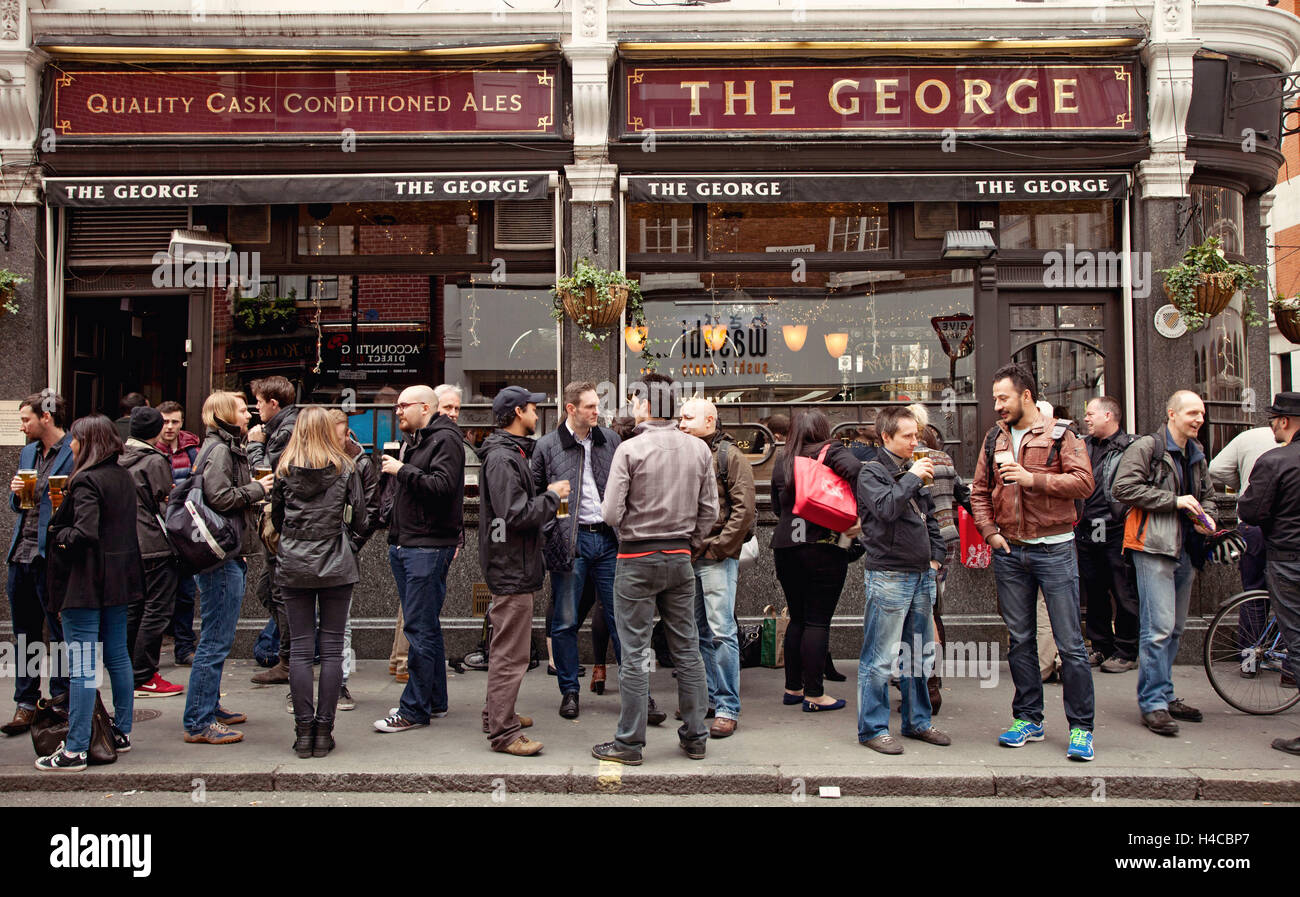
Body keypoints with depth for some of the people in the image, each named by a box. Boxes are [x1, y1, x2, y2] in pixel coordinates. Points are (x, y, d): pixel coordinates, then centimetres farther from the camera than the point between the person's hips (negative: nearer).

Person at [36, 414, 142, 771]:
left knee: (82, 667, -5)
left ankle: (75, 750, 0)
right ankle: (121, 733, 25)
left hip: (85, 583, -9)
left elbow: (84, 533, -27)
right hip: (119, 579, 9)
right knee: (117, 657, 16)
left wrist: (59, 534, -7)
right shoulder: (124, 477, 10)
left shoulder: (86, 481, -16)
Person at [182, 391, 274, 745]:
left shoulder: (229, 448, 20)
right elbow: (219, 498, -22)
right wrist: (257, 489, -12)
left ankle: (210, 707, 28)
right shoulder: (218, 450, -12)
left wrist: (255, 490, 9)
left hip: (227, 556, 11)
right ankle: (199, 722, -2)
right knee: (216, 640, -7)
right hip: (221, 559, -11)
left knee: (217, 639, 18)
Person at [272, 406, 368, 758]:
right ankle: (324, 731, 4)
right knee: (332, 648, 3)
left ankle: (303, 730, 6)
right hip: (336, 569, -1)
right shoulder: (345, 468, -2)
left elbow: (276, 518, 10)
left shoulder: (285, 469, 1)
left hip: (294, 567, 1)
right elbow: (360, 520, 1)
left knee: (300, 647, 5)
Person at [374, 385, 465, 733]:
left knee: (420, 629, -7)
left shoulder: (446, 439, -9)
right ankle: (434, 701, 22)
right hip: (404, 545, 10)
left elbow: (442, 486, -23)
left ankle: (415, 709, -3)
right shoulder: (412, 440, 20)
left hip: (428, 547, -10)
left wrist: (402, 470, -16)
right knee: (425, 627, 14)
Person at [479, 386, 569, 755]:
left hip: (516, 567, 11)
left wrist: (549, 493, 9)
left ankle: (498, 714, 31)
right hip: (511, 570, -11)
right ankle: (503, 732, -1)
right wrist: (553, 495, -13)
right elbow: (516, 515, -25)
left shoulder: (518, 452, 16)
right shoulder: (501, 459, -18)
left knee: (506, 647, 20)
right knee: (511, 653, -6)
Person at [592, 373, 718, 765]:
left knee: (635, 654, 1)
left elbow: (611, 513, -13)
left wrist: (631, 534, 7)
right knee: (687, 649, 12)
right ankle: (694, 737, 19)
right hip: (681, 558, 5)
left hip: (637, 560, -5)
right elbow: (710, 510, 5)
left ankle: (629, 743, 8)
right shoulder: (699, 449, 3)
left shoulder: (630, 449, -12)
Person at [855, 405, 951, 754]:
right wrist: (911, 477, -18)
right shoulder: (872, 472, -7)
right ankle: (872, 729, 4)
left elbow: (930, 518, 22)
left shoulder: (914, 469, 15)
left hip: (921, 575, 8)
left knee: (921, 654, 15)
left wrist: (936, 555, 13)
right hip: (888, 576, -8)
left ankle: (917, 721, 26)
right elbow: (886, 508, -25)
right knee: (880, 658, -4)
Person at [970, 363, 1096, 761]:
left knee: (1070, 643, -2)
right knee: (1019, 640, 11)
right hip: (1009, 550, 5)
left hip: (1053, 549, -5)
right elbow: (979, 491, 15)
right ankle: (1029, 719, 21)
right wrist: (989, 531, 2)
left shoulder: (1060, 434, -3)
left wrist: (1033, 478, -19)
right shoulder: (995, 438, 11)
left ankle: (1081, 728, 6)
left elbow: (1083, 483, -13)